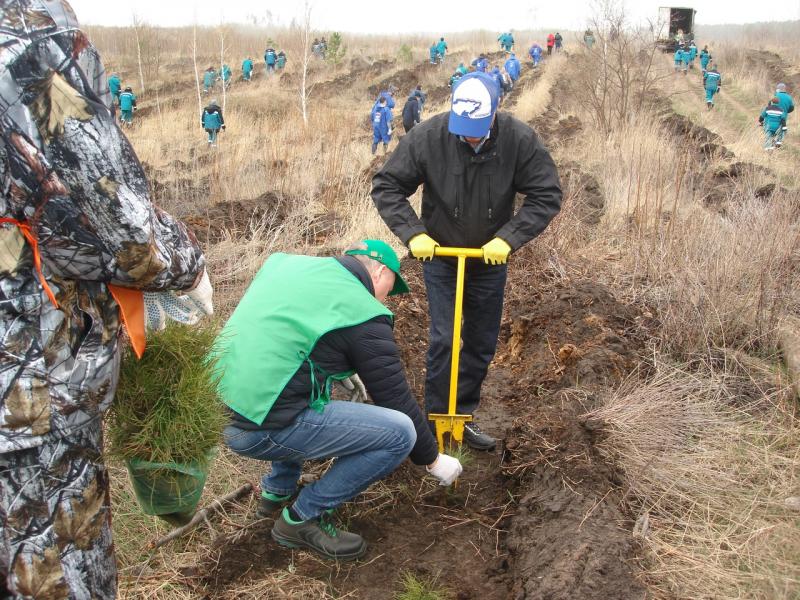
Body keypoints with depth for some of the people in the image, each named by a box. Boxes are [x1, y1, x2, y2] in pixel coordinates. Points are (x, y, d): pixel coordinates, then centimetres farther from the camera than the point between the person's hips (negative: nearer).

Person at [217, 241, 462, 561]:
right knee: (400, 432, -5)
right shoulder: (365, 315, -6)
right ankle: (301, 519, 6)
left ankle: (277, 491, 32)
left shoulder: (286, 262, 14)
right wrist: (433, 459, 17)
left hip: (218, 408, 9)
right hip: (261, 430, -9)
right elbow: (397, 399, 1)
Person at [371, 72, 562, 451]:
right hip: (439, 256, -2)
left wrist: (508, 238, -24)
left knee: (482, 344, 10)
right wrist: (412, 234, -24)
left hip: (490, 260, 2)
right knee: (443, 340, -8)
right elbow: (386, 186, -13)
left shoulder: (519, 139, -20)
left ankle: (463, 417, 27)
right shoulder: (427, 136, -21)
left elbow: (547, 195, -14)